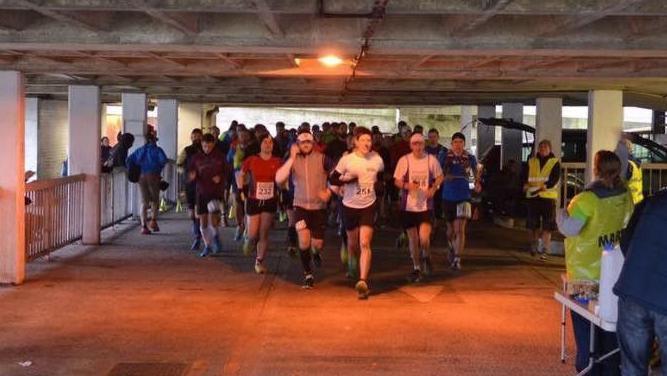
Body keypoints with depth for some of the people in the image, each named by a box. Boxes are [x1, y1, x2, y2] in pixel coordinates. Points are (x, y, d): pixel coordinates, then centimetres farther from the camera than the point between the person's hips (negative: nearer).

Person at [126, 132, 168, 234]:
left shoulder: (140, 150, 14)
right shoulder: (157, 150, 2)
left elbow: (129, 160, 4)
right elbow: (163, 160, -17)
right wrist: (159, 168, -1)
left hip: (141, 176, 3)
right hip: (153, 176, -3)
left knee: (144, 202, 5)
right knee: (155, 200, 13)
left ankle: (144, 226, -1)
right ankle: (153, 220, -2)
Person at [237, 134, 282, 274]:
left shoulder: (277, 162, -2)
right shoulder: (251, 160, -5)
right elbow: (241, 175, 10)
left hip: (270, 201, 1)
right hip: (253, 201, -1)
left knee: (264, 234, 3)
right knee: (253, 234, -2)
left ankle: (259, 262, 18)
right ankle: (249, 242, 34)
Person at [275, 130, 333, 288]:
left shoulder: (322, 158, -7)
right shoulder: (292, 160, -4)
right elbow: (279, 179, -18)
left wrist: (329, 192, -11)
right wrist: (292, 158, -20)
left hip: (319, 207, 0)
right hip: (300, 206, 0)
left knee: (317, 244, 3)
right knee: (304, 240, -18)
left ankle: (316, 253, 43)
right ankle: (308, 274, 2)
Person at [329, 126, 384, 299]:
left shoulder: (377, 159, -4)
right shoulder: (347, 160, -10)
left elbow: (381, 177, 17)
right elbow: (333, 179, -5)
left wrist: (376, 186, -1)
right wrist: (346, 180, -22)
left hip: (368, 206, 0)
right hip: (350, 205, 1)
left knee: (365, 243, -14)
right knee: (353, 242, 16)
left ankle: (363, 282, -18)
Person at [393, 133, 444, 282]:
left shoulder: (431, 160, -1)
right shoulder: (404, 160, -3)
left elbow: (440, 176, 11)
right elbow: (397, 181, 1)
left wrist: (434, 188, -7)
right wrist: (407, 185, -20)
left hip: (426, 205, -1)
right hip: (408, 205, 1)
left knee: (424, 238, -14)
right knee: (413, 239, 9)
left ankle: (426, 257, 19)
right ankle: (417, 268, 25)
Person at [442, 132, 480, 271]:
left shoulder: (470, 158, -1)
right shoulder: (446, 156, -3)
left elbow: (475, 173, 16)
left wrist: (477, 183, 1)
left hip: (463, 197, -1)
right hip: (448, 197, 1)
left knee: (460, 230, -12)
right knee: (451, 229, 16)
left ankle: (457, 259, -10)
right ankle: (452, 249, 45)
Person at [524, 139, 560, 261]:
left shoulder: (555, 162, 3)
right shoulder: (531, 162, 12)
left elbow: (555, 179, -10)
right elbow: (525, 176, 8)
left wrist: (542, 188, -26)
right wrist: (525, 185, -15)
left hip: (548, 197, -3)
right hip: (532, 197, 3)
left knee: (547, 226, -5)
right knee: (533, 224, 9)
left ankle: (544, 250, -1)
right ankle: (534, 246, 27)